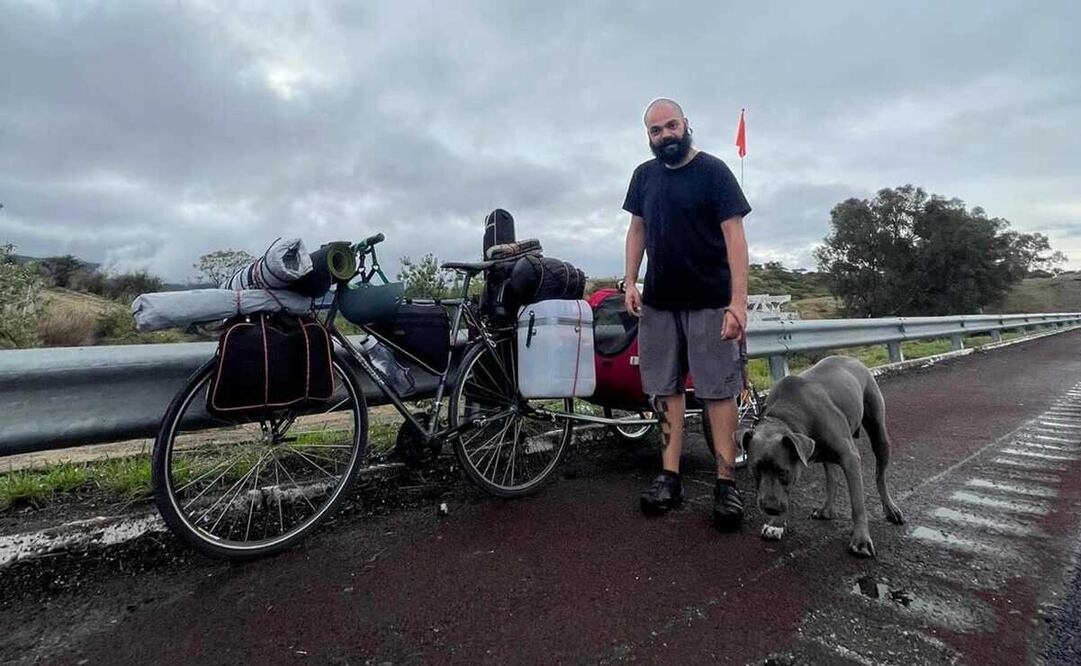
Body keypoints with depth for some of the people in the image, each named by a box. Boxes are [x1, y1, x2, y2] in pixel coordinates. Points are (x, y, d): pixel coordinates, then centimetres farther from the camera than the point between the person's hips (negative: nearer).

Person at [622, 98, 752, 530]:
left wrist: (738, 301, -18)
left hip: (709, 302, -4)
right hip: (658, 301, 5)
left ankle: (726, 483, 8)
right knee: (666, 390, 5)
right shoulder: (644, 175, 12)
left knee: (719, 391, -1)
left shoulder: (713, 171, -3)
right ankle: (670, 478, 13)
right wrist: (630, 281, 4)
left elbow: (734, 236, -9)